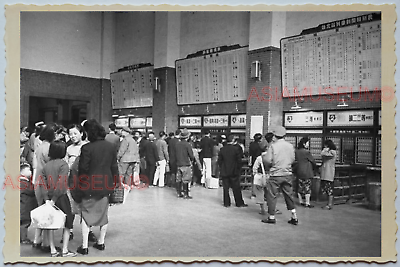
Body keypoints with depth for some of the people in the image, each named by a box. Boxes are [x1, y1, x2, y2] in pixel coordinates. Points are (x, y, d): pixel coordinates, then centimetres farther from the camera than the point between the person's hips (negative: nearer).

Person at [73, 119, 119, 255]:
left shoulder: (87, 148, -16)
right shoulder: (110, 146, 0)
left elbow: (83, 169, -12)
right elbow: (114, 166, 5)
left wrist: (80, 186, -1)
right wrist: (115, 181, 15)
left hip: (90, 185, -4)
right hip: (106, 185, 5)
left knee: (86, 214, 7)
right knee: (104, 213, 15)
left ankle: (84, 246, 10)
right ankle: (101, 242, 26)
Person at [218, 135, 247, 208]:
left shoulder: (222, 149, -2)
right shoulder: (236, 149, -10)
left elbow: (219, 160, 2)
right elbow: (239, 160, -8)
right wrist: (238, 169, 4)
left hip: (224, 172, 2)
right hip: (234, 172, -2)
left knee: (226, 188, 8)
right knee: (236, 188, 6)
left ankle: (226, 203, 11)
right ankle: (239, 203, 14)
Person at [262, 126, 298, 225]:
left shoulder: (273, 146, -11)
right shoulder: (290, 146, 3)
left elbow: (268, 160, -13)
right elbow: (292, 160, 10)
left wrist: (263, 156, 7)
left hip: (276, 175, -5)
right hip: (288, 174, 5)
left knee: (272, 195, 6)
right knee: (289, 195, 14)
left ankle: (271, 217, 12)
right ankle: (294, 217, 17)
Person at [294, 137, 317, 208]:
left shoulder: (296, 151, 4)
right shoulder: (307, 152, -15)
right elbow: (313, 161, -4)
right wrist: (314, 167, 15)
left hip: (298, 172, 7)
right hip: (306, 172, -7)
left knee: (300, 187, 13)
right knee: (307, 187, 1)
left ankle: (300, 202, 21)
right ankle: (307, 203, 5)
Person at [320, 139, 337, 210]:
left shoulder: (332, 152, -11)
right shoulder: (328, 152, 18)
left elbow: (322, 154, -22)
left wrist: (325, 149, -6)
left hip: (329, 173, -9)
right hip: (325, 173, 10)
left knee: (329, 188, -6)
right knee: (327, 188, 11)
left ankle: (330, 205, -1)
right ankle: (330, 203, 17)